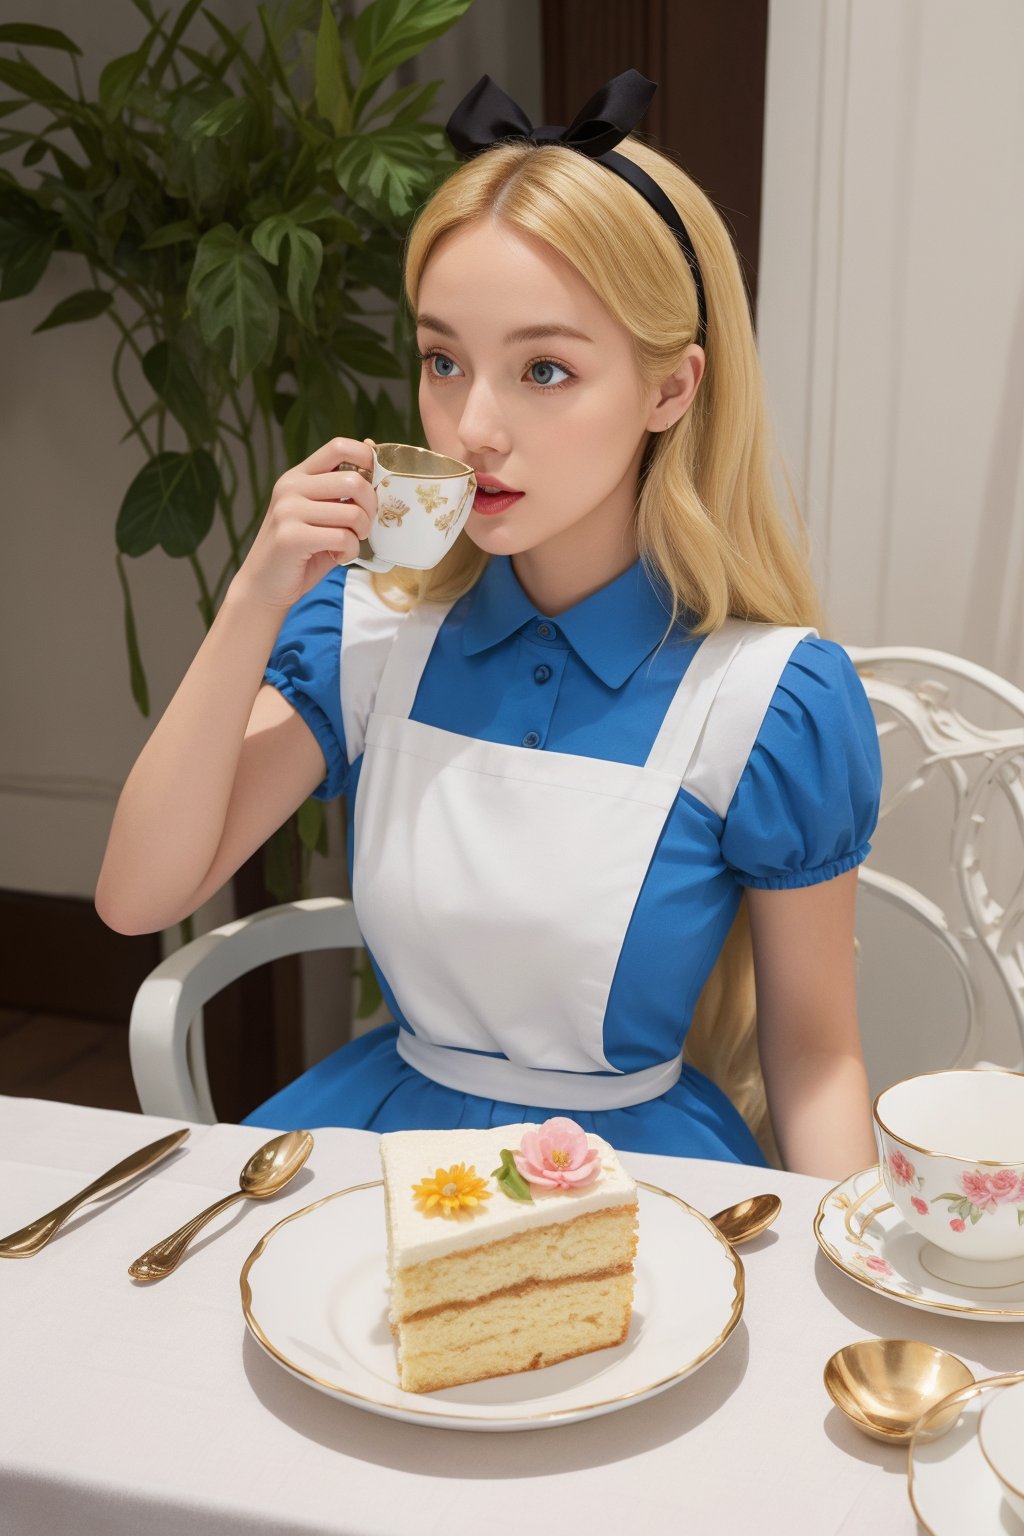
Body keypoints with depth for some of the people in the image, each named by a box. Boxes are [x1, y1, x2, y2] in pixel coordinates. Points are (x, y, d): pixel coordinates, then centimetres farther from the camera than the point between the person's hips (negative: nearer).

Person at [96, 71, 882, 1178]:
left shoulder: (778, 701, -13)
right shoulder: (366, 630, -3)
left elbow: (812, 1054, -4)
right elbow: (137, 898, -7)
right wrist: (253, 607, -15)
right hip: (386, 1118, 2)